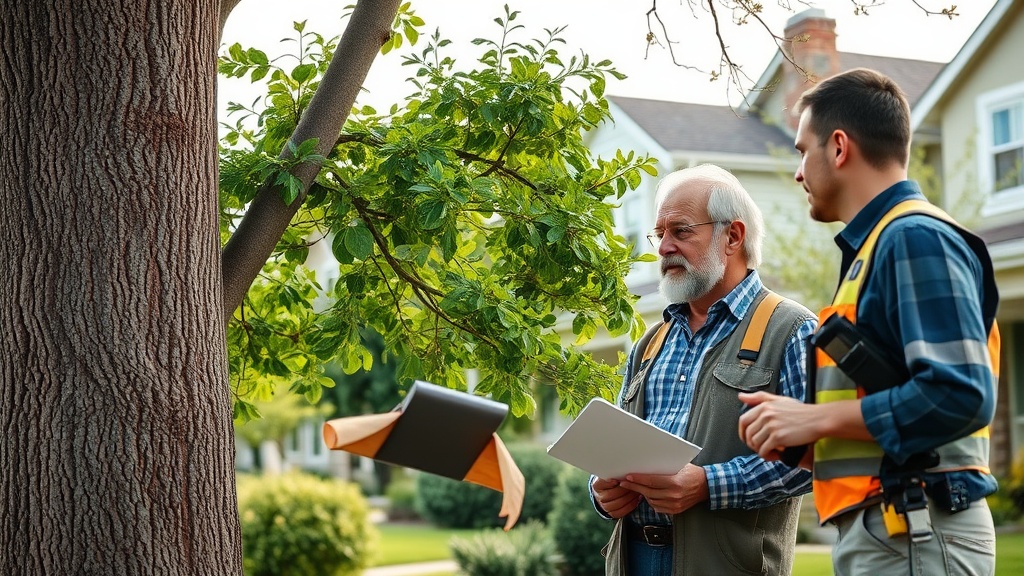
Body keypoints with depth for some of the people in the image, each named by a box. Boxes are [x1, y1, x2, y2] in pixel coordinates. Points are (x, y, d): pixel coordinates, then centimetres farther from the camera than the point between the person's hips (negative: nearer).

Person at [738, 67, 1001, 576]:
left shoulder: (916, 238, -12)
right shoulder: (877, 245, 18)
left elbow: (961, 395, -22)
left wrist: (816, 419, -16)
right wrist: (800, 427, 6)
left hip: (914, 534, -9)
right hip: (881, 531, 9)